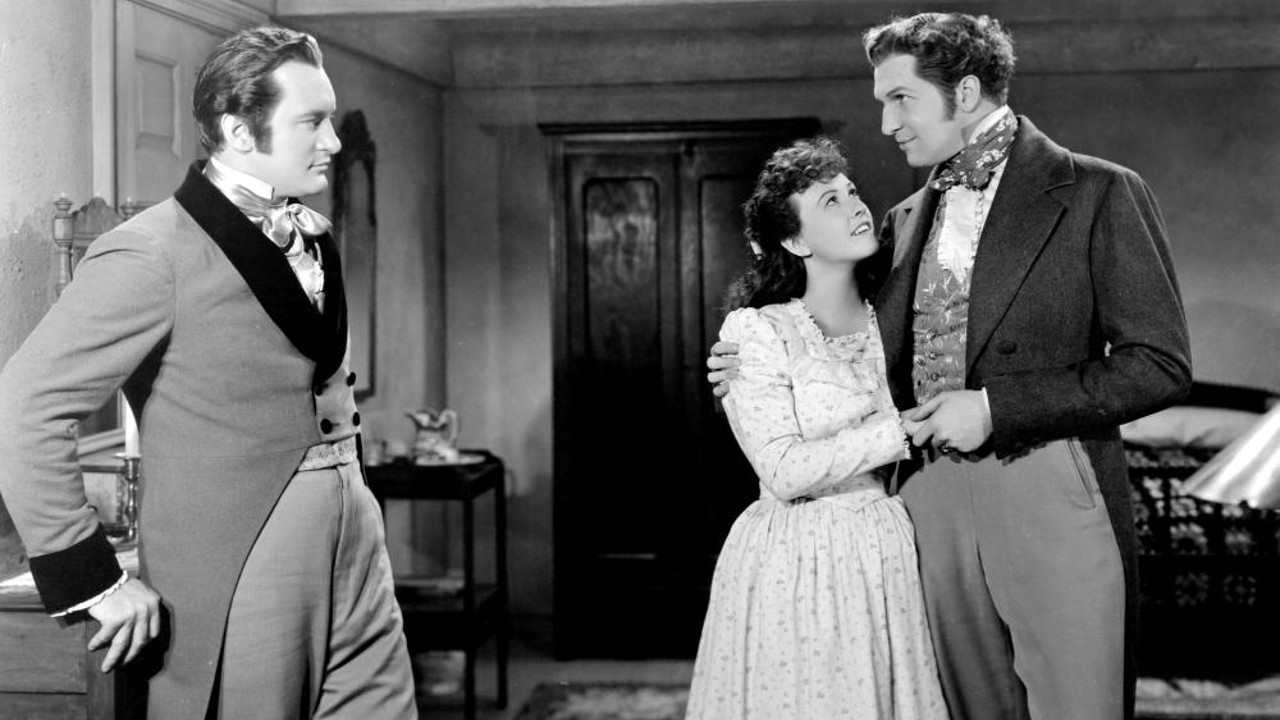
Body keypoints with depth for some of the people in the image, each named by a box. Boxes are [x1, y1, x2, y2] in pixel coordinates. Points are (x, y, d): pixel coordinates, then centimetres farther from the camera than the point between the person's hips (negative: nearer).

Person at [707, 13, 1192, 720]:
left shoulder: (1098, 192, -3)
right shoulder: (907, 218, 15)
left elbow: (1159, 365, -8)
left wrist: (996, 406, -13)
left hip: (1051, 500, -5)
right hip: (932, 501, 5)